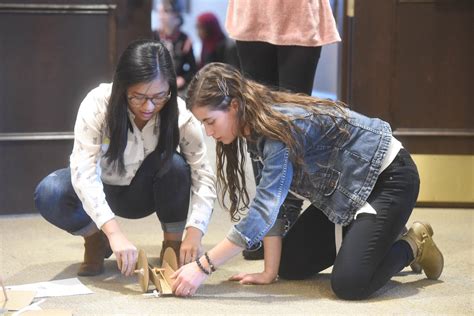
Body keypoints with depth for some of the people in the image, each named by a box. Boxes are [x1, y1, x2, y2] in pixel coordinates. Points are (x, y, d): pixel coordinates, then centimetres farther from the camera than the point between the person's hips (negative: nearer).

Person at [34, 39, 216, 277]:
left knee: (175, 164, -33)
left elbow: (203, 177, -24)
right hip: (98, 191, 0)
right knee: (49, 193, -32)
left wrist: (194, 231, -41)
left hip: (145, 192, 0)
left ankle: (172, 245, -8)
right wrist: (114, 232, -50)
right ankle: (96, 240, 0)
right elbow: (83, 172, -37)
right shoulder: (98, 103, -31)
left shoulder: (180, 114, -26)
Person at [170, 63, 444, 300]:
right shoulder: (256, 130, -3)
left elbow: (265, 208, -38)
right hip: (342, 188, 9)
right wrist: (270, 272, -8)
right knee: (290, 266, 5)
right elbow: (271, 203, -2)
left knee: (349, 284, -24)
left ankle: (413, 246, 4)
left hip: (387, 178, -9)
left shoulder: (282, 126, -30)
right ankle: (368, 235, 22)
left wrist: (203, 267, -38)